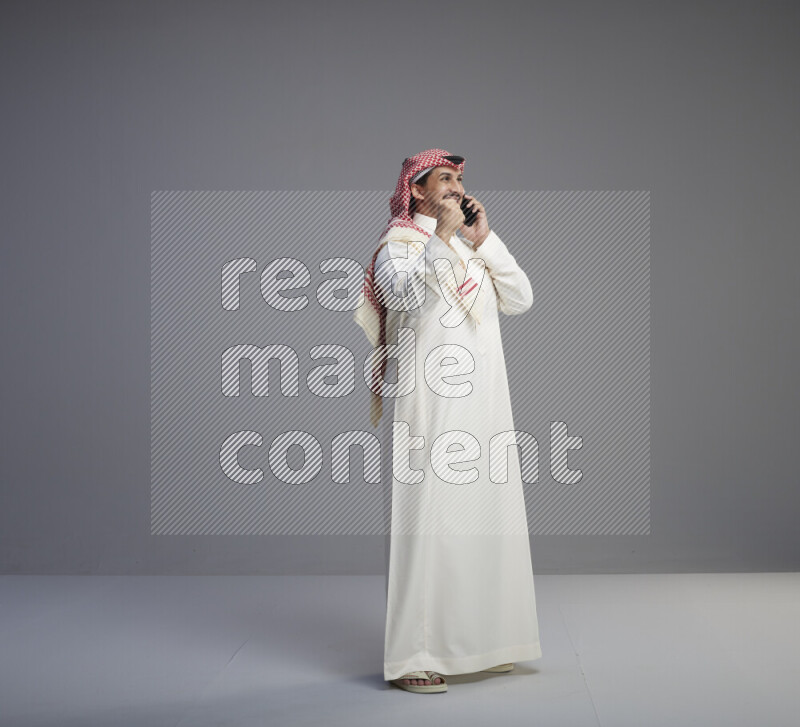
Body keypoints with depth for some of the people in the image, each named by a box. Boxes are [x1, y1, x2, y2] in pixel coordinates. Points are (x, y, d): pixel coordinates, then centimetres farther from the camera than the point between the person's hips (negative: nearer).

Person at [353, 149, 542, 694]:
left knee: (483, 519, 9)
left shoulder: (472, 246, 19)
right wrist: (441, 236, -21)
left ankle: (476, 641, 19)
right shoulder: (399, 244, -1)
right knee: (425, 521, -8)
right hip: (428, 408, -7)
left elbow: (520, 299, 7)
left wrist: (484, 239, 1)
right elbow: (407, 296, -23)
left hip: (482, 405, 7)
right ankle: (411, 657, -4)